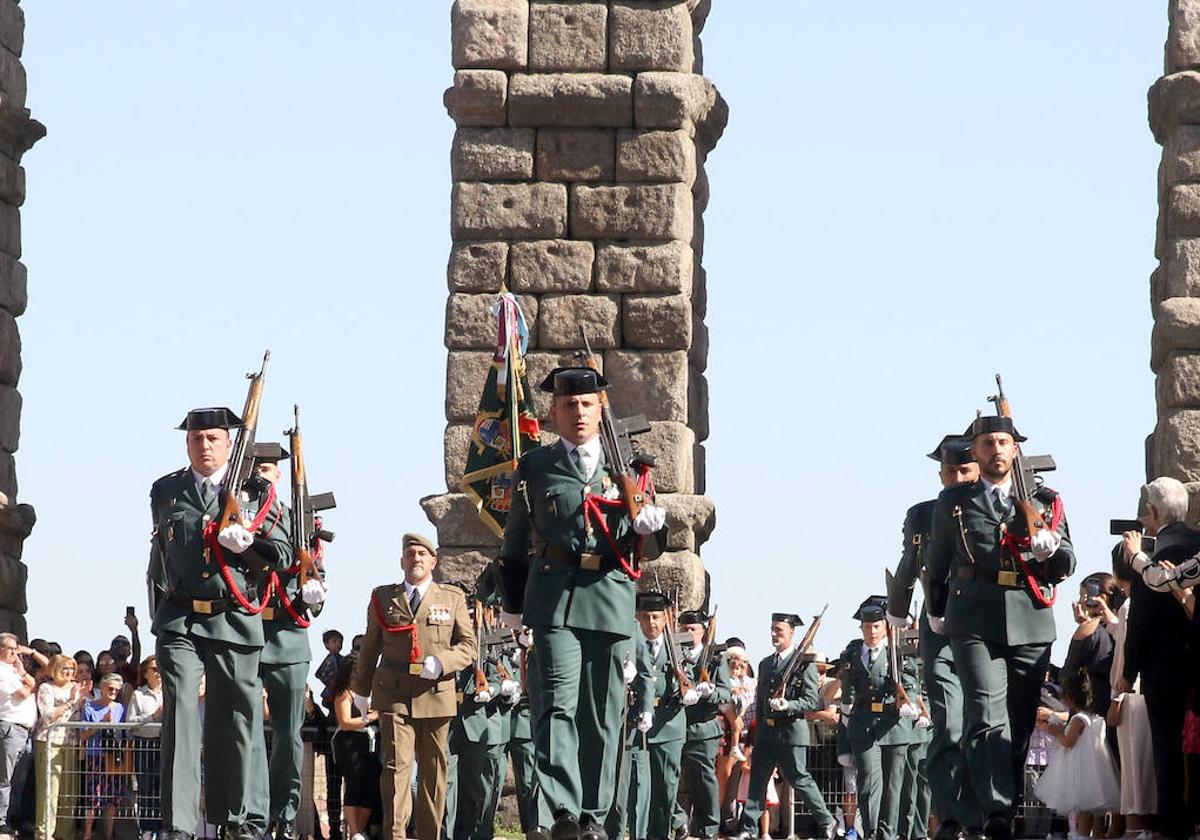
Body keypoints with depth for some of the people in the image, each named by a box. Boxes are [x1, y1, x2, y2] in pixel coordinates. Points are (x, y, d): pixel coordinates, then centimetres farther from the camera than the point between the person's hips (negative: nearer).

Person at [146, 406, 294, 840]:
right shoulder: (165, 491, 11)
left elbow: (282, 554, 5)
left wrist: (246, 543, -15)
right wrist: (157, 614, 25)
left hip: (235, 621, 0)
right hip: (179, 621, 0)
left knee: (235, 720, 8)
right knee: (181, 715, -12)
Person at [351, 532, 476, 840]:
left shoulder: (452, 598, 13)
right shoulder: (383, 597, 14)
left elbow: (468, 645, 9)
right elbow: (370, 647, 22)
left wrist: (441, 662, -10)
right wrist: (361, 688, 23)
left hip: (436, 696, 1)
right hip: (393, 697, -1)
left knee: (433, 768, 4)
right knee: (397, 764, -13)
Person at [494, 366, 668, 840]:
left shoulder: (625, 467, 14)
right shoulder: (534, 468, 11)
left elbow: (647, 550, 13)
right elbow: (516, 543, 22)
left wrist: (650, 527, -10)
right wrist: (512, 603, 25)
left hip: (610, 598, 2)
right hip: (555, 598, -2)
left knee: (602, 713, 4)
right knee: (559, 702, -15)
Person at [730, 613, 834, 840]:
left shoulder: (804, 662, -6)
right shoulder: (765, 664, 16)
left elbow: (812, 701, -10)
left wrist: (788, 706, -25)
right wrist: (757, 732, 18)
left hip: (791, 731, -6)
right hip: (766, 733, 6)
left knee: (799, 779, -2)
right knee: (756, 780, 3)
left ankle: (825, 821, 11)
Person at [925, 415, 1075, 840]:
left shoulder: (1044, 501, 14)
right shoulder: (953, 501, 13)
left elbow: (1067, 565, 13)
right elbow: (937, 562, 25)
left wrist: (1049, 549, -8)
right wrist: (936, 610, 28)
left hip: (1031, 625, 2)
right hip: (974, 624, -2)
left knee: (1021, 722, 3)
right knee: (987, 719, -17)